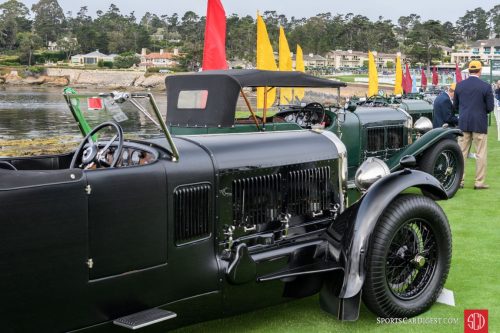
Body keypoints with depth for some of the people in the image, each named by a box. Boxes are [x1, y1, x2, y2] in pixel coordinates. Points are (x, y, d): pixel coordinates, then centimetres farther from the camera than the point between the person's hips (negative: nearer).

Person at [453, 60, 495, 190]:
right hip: (479, 124, -4)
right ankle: (479, 182, 5)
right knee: (481, 154, 4)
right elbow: (490, 107, -7)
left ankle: (459, 180, 12)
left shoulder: (460, 85, 2)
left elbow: (455, 105, 9)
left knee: (461, 153, 9)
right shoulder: (486, 87, -10)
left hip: (463, 123, 4)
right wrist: (482, 111, 12)